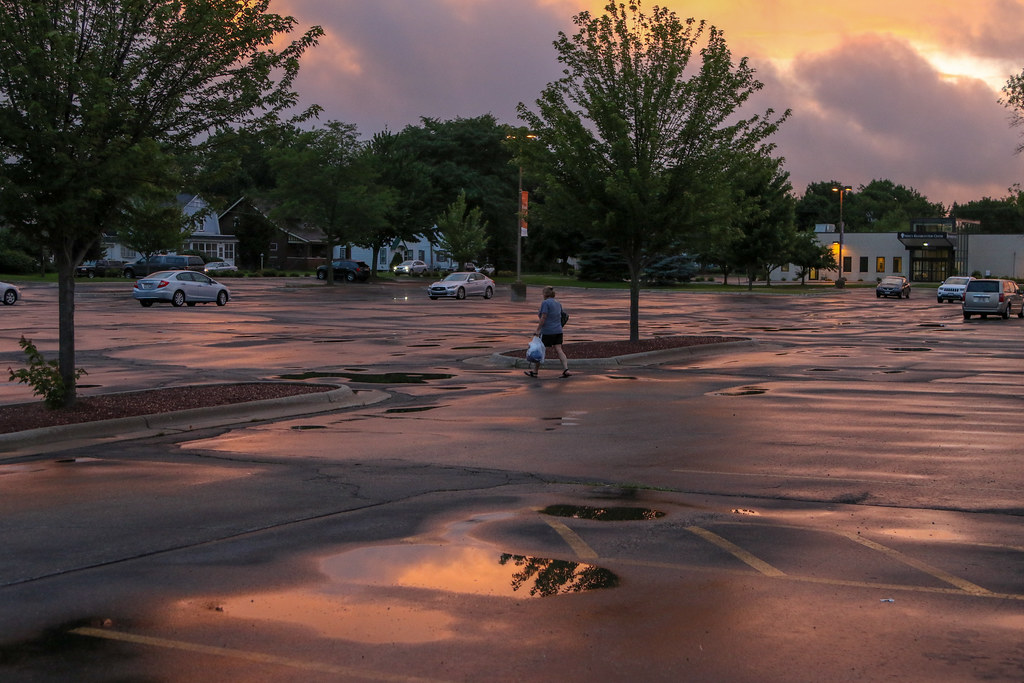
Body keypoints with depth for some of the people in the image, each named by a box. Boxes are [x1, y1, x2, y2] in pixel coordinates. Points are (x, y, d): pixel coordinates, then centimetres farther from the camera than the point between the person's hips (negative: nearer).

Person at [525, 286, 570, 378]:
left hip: (547, 332, -7)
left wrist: (538, 329, -13)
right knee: (558, 350, 2)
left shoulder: (545, 303, -11)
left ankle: (534, 371, 14)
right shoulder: (557, 303, 13)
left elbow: (543, 317, -17)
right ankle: (566, 369, -10)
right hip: (558, 331, 7)